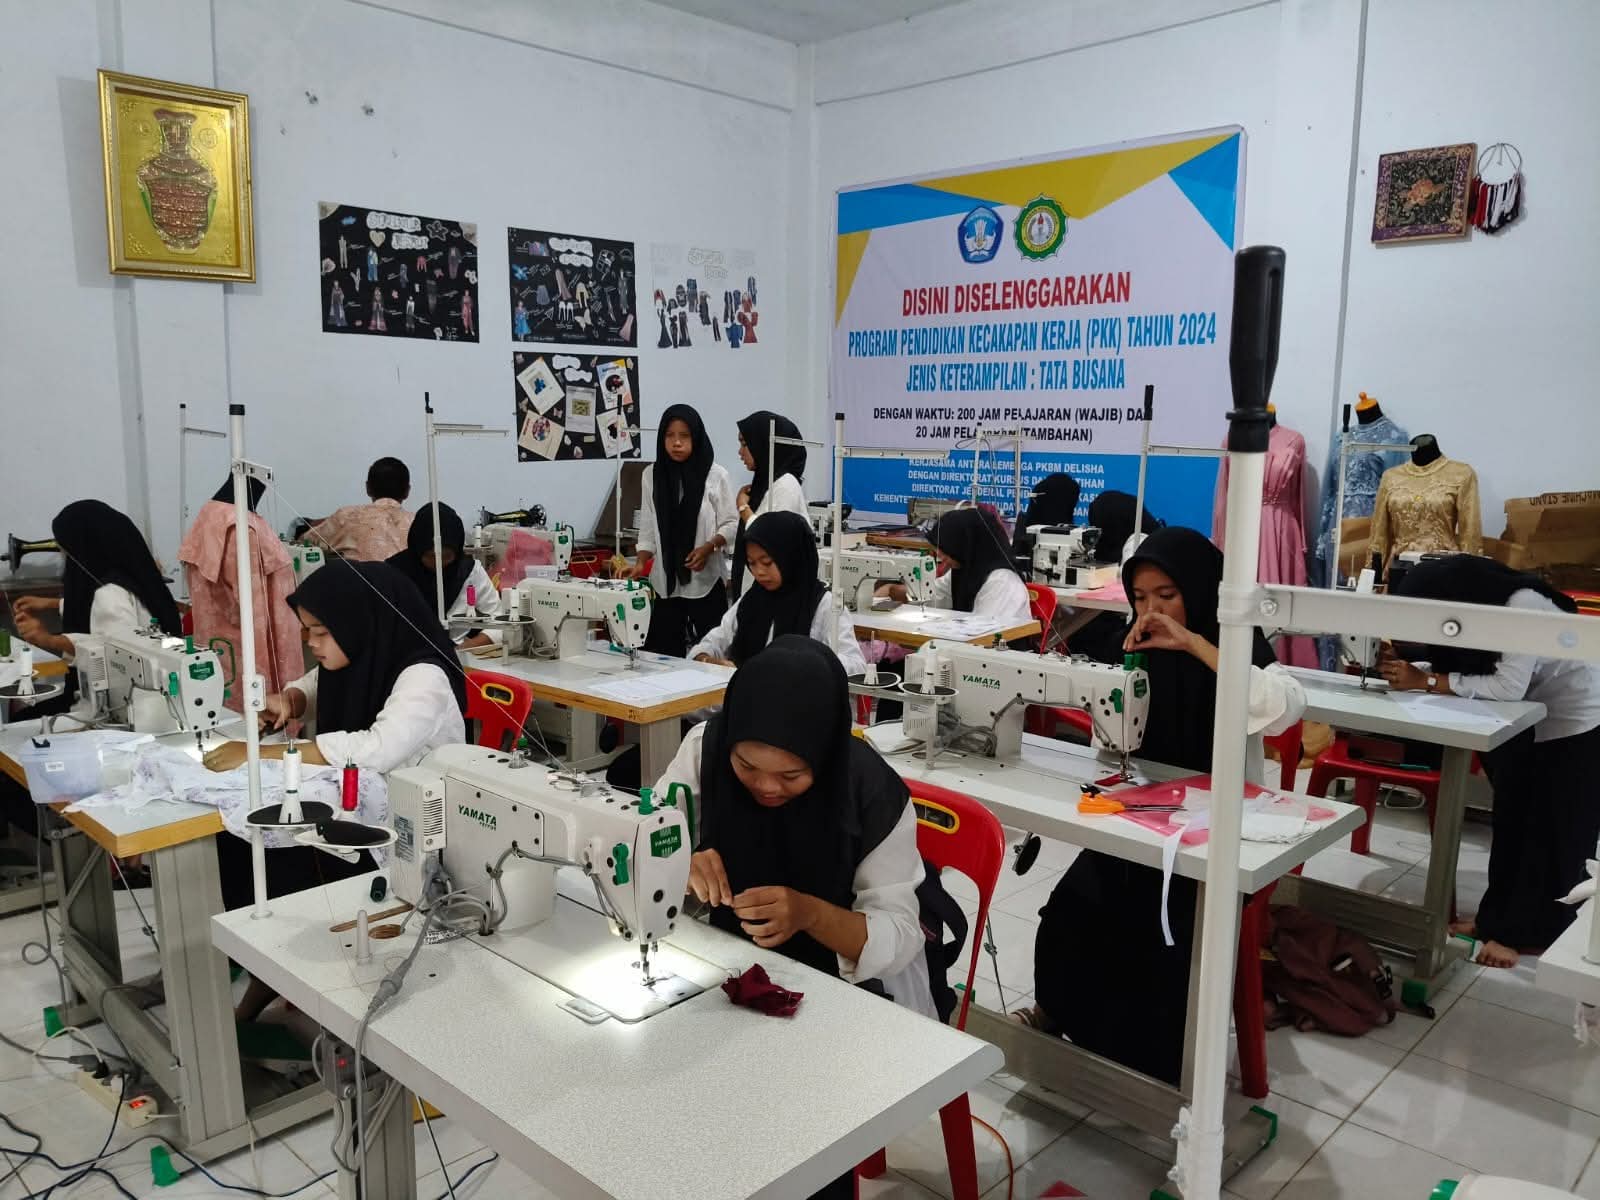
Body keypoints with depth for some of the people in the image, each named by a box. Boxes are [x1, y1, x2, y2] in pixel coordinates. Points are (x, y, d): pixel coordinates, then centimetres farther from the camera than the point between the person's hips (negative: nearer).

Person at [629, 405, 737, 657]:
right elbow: (648, 529, 8)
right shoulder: (651, 475, 6)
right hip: (666, 581, 3)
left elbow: (731, 524, -1)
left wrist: (708, 547, -17)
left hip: (706, 579, -2)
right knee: (663, 653, 2)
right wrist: (641, 563, -5)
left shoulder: (716, 475, -3)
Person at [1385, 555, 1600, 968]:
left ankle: (1529, 933, 8)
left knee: (1554, 831, -1)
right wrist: (1406, 666, -29)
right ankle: (1499, 918, 21)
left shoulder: (1523, 605, -33)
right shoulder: (1474, 608, -10)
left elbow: (1508, 686, -39)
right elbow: (1450, 668, -11)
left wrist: (1424, 682, -38)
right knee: (1514, 820, 11)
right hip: (1529, 721, 8)